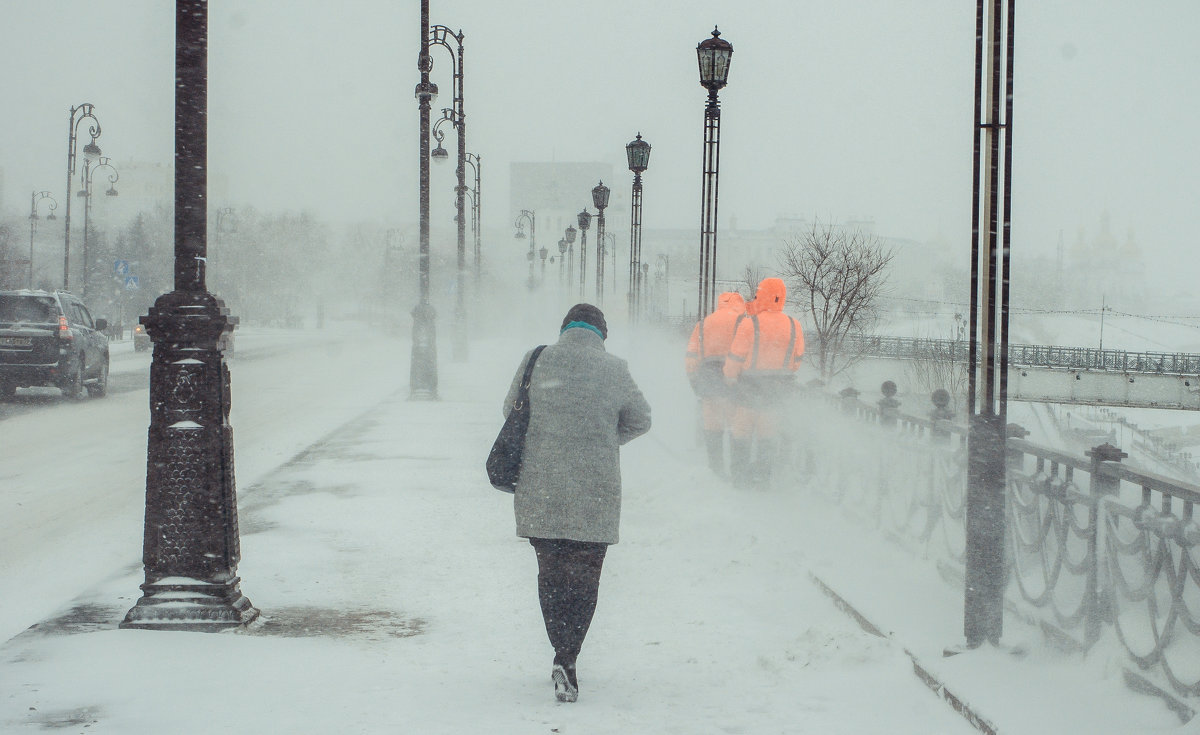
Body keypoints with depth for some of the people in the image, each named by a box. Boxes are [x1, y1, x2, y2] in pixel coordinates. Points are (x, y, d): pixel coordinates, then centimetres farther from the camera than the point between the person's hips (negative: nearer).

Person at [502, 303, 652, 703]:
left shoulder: (537, 360, 0)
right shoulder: (614, 370, -3)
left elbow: (511, 409, 11)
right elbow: (640, 420, 9)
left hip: (539, 491, 2)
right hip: (594, 492, -1)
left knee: (550, 572, 14)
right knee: (584, 576, 6)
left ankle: (563, 657, 14)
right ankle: (567, 659, -7)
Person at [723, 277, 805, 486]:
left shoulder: (749, 324, -16)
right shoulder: (794, 326, -4)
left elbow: (735, 358, -11)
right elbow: (797, 360, 4)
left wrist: (730, 379, 5)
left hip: (750, 388, -4)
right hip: (780, 389, 4)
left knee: (742, 432, 9)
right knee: (768, 435, 14)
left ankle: (740, 475, 12)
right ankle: (764, 474, 18)